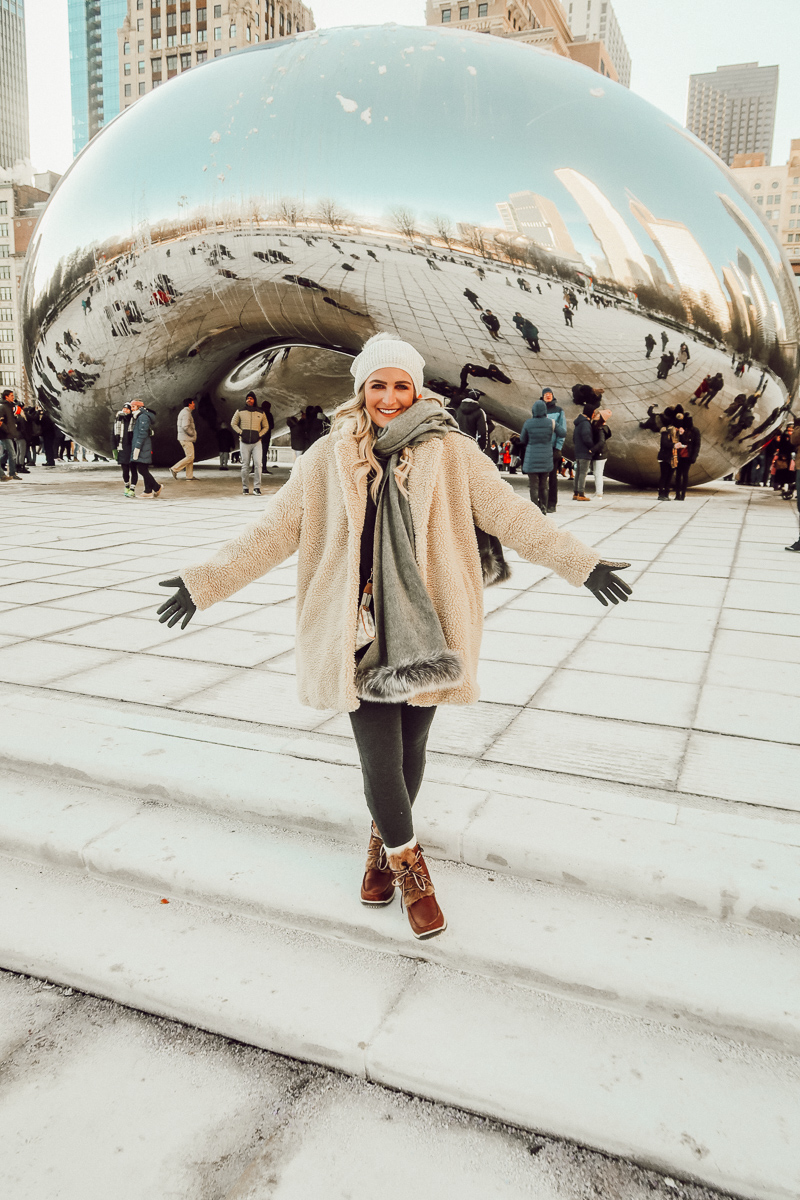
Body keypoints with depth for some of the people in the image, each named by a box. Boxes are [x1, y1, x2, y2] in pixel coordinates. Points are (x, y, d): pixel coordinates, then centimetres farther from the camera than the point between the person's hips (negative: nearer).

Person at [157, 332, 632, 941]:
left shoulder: (451, 452, 0)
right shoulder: (328, 459, 2)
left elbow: (513, 515, 1)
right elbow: (272, 530, 5)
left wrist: (582, 564, -3)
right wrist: (206, 582, 2)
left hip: (426, 631, 1)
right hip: (361, 634, 0)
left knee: (410, 751, 13)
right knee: (380, 763, -2)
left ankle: (385, 842, 43)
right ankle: (408, 865, 26)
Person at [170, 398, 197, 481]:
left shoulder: (184, 412, 19)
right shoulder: (186, 413, -15)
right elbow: (185, 426, -24)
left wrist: (193, 433, 14)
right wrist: (193, 434, -12)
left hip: (184, 438, 11)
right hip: (186, 439, -11)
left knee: (190, 457, 10)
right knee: (190, 457, -10)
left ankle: (189, 477, 10)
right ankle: (174, 469, -7)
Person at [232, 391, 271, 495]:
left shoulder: (260, 413, 11)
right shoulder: (240, 411, 9)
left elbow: (266, 427, 19)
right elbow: (233, 424, 16)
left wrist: (260, 435, 2)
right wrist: (240, 433, 1)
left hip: (256, 442, 0)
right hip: (244, 442, 0)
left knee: (258, 464, -12)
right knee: (245, 466, 2)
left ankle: (257, 488, -9)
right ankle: (245, 488, 7)